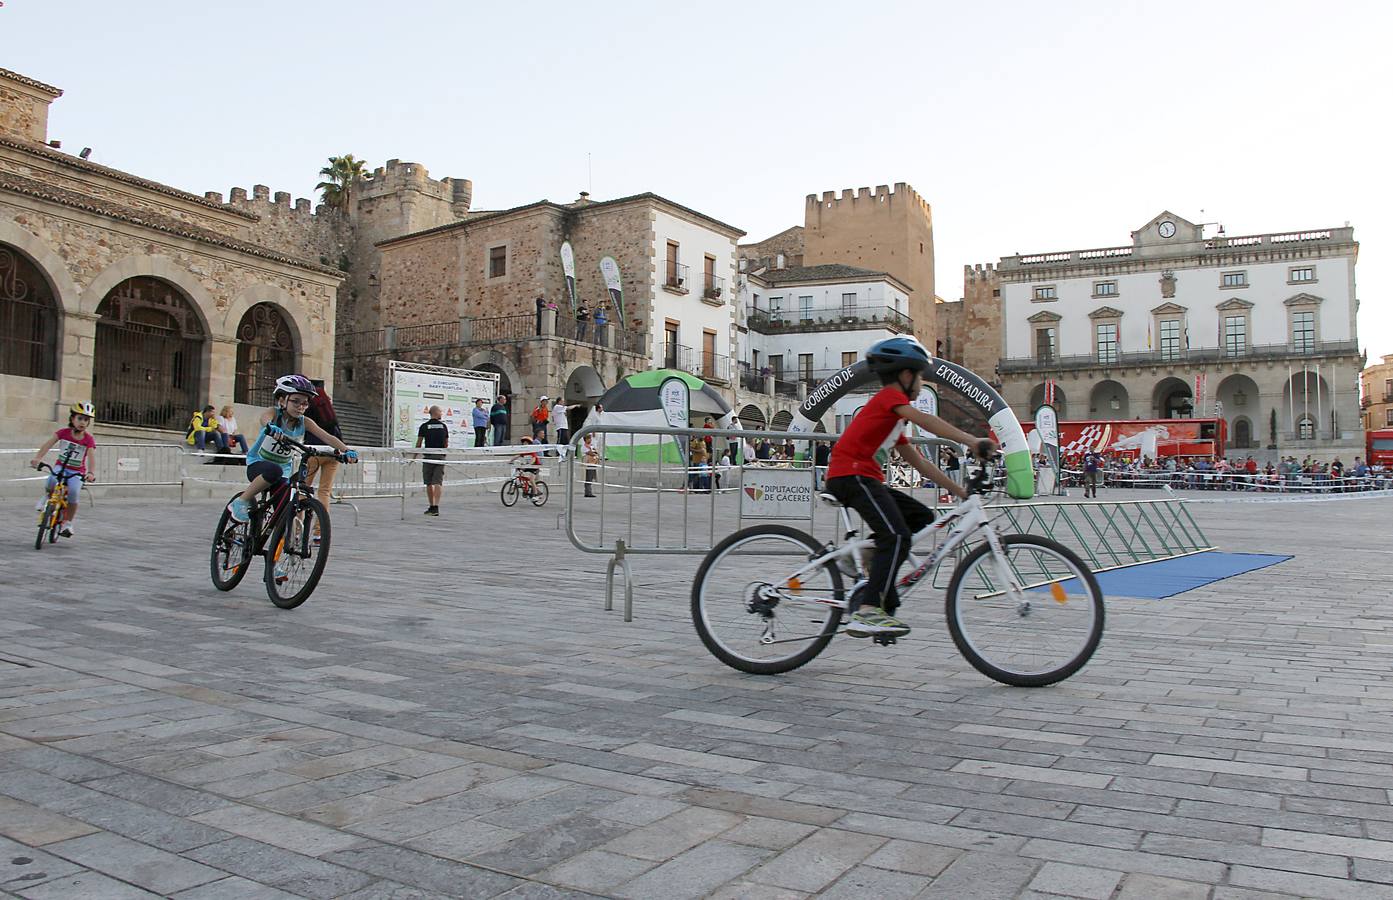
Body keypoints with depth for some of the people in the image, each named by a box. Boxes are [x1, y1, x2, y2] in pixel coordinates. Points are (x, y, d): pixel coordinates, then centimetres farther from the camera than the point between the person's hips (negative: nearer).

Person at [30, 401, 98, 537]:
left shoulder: (89, 439, -10)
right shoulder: (63, 433, -5)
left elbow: (91, 457, -22)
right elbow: (48, 444, -15)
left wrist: (91, 473, -39)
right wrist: (37, 458, -32)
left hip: (77, 472, -1)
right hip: (61, 467, 1)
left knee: (73, 493, -26)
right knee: (51, 482, -33)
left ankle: (67, 524, -6)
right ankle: (47, 496, 5)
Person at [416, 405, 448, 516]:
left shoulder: (424, 426, 0)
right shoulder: (444, 426, 6)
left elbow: (419, 443, -1)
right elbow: (446, 444, 10)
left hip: (428, 456, -1)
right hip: (441, 457, 1)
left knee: (429, 483, 10)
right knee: (438, 482, -4)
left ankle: (431, 506, 17)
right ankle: (436, 507, -15)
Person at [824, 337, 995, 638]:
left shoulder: (894, 420, 27)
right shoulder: (890, 395, -1)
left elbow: (919, 463, 25)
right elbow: (924, 420, -21)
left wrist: (959, 491, 20)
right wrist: (972, 441, -30)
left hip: (863, 477, 10)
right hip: (851, 474, -10)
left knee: (922, 517, 9)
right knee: (897, 536, -21)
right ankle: (868, 611, -26)